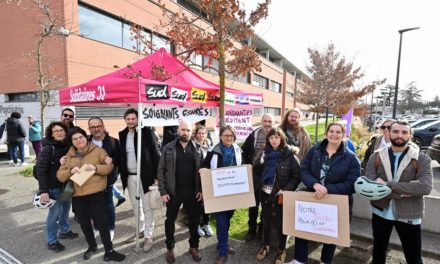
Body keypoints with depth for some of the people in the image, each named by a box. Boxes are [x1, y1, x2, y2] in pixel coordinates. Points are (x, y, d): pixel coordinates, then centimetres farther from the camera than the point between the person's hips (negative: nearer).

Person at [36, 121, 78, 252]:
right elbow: (40, 170, -17)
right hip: (54, 187, -5)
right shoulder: (48, 149, -14)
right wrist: (43, 190, -21)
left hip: (67, 184, 5)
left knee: (65, 209, 20)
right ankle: (52, 241, 22)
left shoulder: (68, 147, 1)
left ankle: (64, 231, 41)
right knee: (54, 213, 5)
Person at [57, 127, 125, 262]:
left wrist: (95, 168, -20)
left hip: (96, 193, -4)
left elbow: (109, 167, -4)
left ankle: (109, 251, 12)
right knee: (84, 222, 17)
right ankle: (92, 246, 39)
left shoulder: (98, 150, -2)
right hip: (77, 195, 4)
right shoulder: (69, 156, 9)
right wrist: (71, 171, -14)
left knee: (101, 221, 0)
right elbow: (60, 176, 6)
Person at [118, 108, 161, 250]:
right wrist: (122, 173, 5)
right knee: (135, 206, 18)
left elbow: (156, 153, -10)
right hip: (129, 176, 5)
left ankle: (148, 236, 17)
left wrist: (156, 175, -13)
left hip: (145, 175, -5)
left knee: (147, 207, 4)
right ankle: (140, 230, 36)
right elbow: (121, 155, 12)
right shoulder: (122, 134, 7)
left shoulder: (147, 131, -8)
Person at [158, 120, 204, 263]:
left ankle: (194, 247, 33)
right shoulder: (168, 148, -5)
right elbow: (161, 170, -3)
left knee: (194, 220, 12)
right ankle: (170, 248, 34)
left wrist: (201, 190, -2)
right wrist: (162, 191, -7)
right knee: (170, 220, 13)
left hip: (192, 192, 1)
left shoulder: (197, 148, 1)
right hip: (173, 192, -1)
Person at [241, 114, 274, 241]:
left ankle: (263, 229, 33)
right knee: (253, 203, 11)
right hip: (255, 174, 1)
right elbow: (244, 151, 6)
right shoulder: (254, 135, -1)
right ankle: (252, 229, 27)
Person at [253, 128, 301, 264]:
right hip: (266, 192, 3)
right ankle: (266, 245, 39)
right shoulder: (265, 153, -3)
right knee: (266, 220, 18)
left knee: (280, 222, 13)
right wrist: (261, 182, -1)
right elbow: (256, 170, 9)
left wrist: (286, 189, -20)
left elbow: (297, 176, -12)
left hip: (281, 194, -3)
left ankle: (281, 249, 34)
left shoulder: (290, 155, -13)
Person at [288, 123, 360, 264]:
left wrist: (328, 189, -26)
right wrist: (315, 184, -25)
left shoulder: (351, 157, -8)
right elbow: (303, 170, -6)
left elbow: (352, 184, -14)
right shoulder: (314, 150, -3)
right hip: (312, 198, 1)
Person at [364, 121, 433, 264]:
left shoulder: (421, 158, -7)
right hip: (381, 212, 1)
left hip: (409, 215, -1)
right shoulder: (376, 157, -5)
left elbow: (426, 187, -22)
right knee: (378, 250, 21)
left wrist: (388, 184, -25)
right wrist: (403, 191, -22)